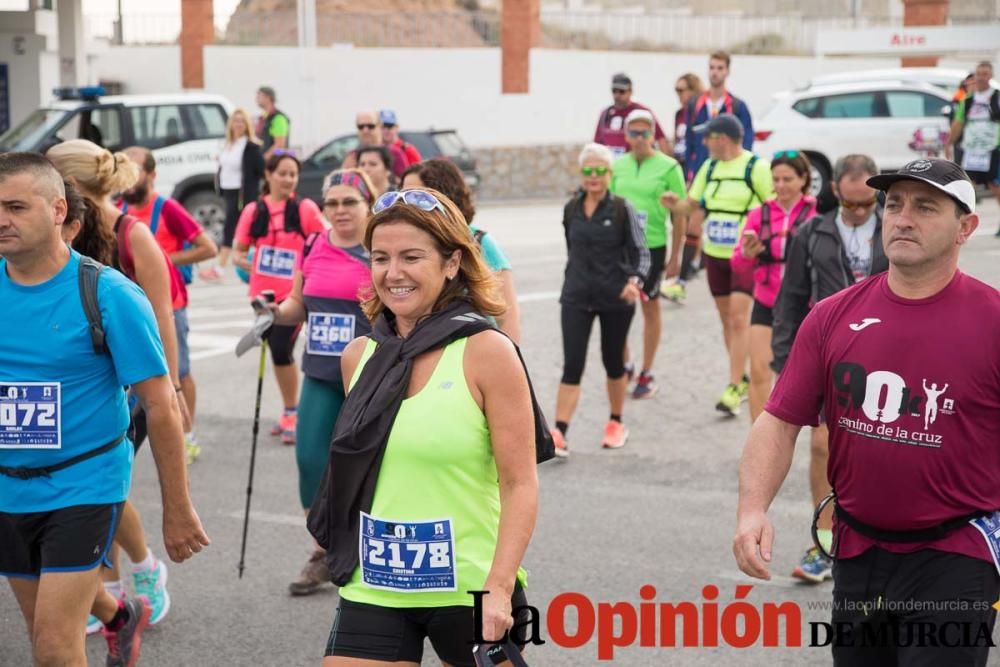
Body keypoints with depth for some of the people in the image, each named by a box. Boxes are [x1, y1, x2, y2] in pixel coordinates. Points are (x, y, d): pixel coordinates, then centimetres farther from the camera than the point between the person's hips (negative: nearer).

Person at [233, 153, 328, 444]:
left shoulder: (305, 209, -5)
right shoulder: (254, 210, 3)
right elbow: (238, 252, 5)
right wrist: (252, 266, -13)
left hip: (294, 294, -4)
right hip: (264, 294, 4)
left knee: (282, 351, -13)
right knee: (277, 352, 13)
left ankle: (291, 415, 0)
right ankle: (290, 412, 26)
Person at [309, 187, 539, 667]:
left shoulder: (486, 353, -10)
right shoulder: (358, 357, 4)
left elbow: (520, 483, -12)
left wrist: (498, 588, -21)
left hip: (468, 589, -4)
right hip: (372, 592, 4)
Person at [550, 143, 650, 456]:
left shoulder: (622, 209, -6)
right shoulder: (571, 209, 4)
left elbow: (641, 252, -6)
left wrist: (634, 281, -24)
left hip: (616, 298, -2)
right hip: (577, 298, 2)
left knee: (613, 361, 13)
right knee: (572, 365, -8)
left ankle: (616, 424, 32)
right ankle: (558, 435, -14)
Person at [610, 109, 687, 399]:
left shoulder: (668, 167, -5)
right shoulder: (617, 166, 6)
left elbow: (679, 216, -2)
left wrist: (675, 257, -4)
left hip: (652, 246, -3)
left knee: (650, 308, 9)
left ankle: (647, 374, 20)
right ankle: (624, 366, 23)